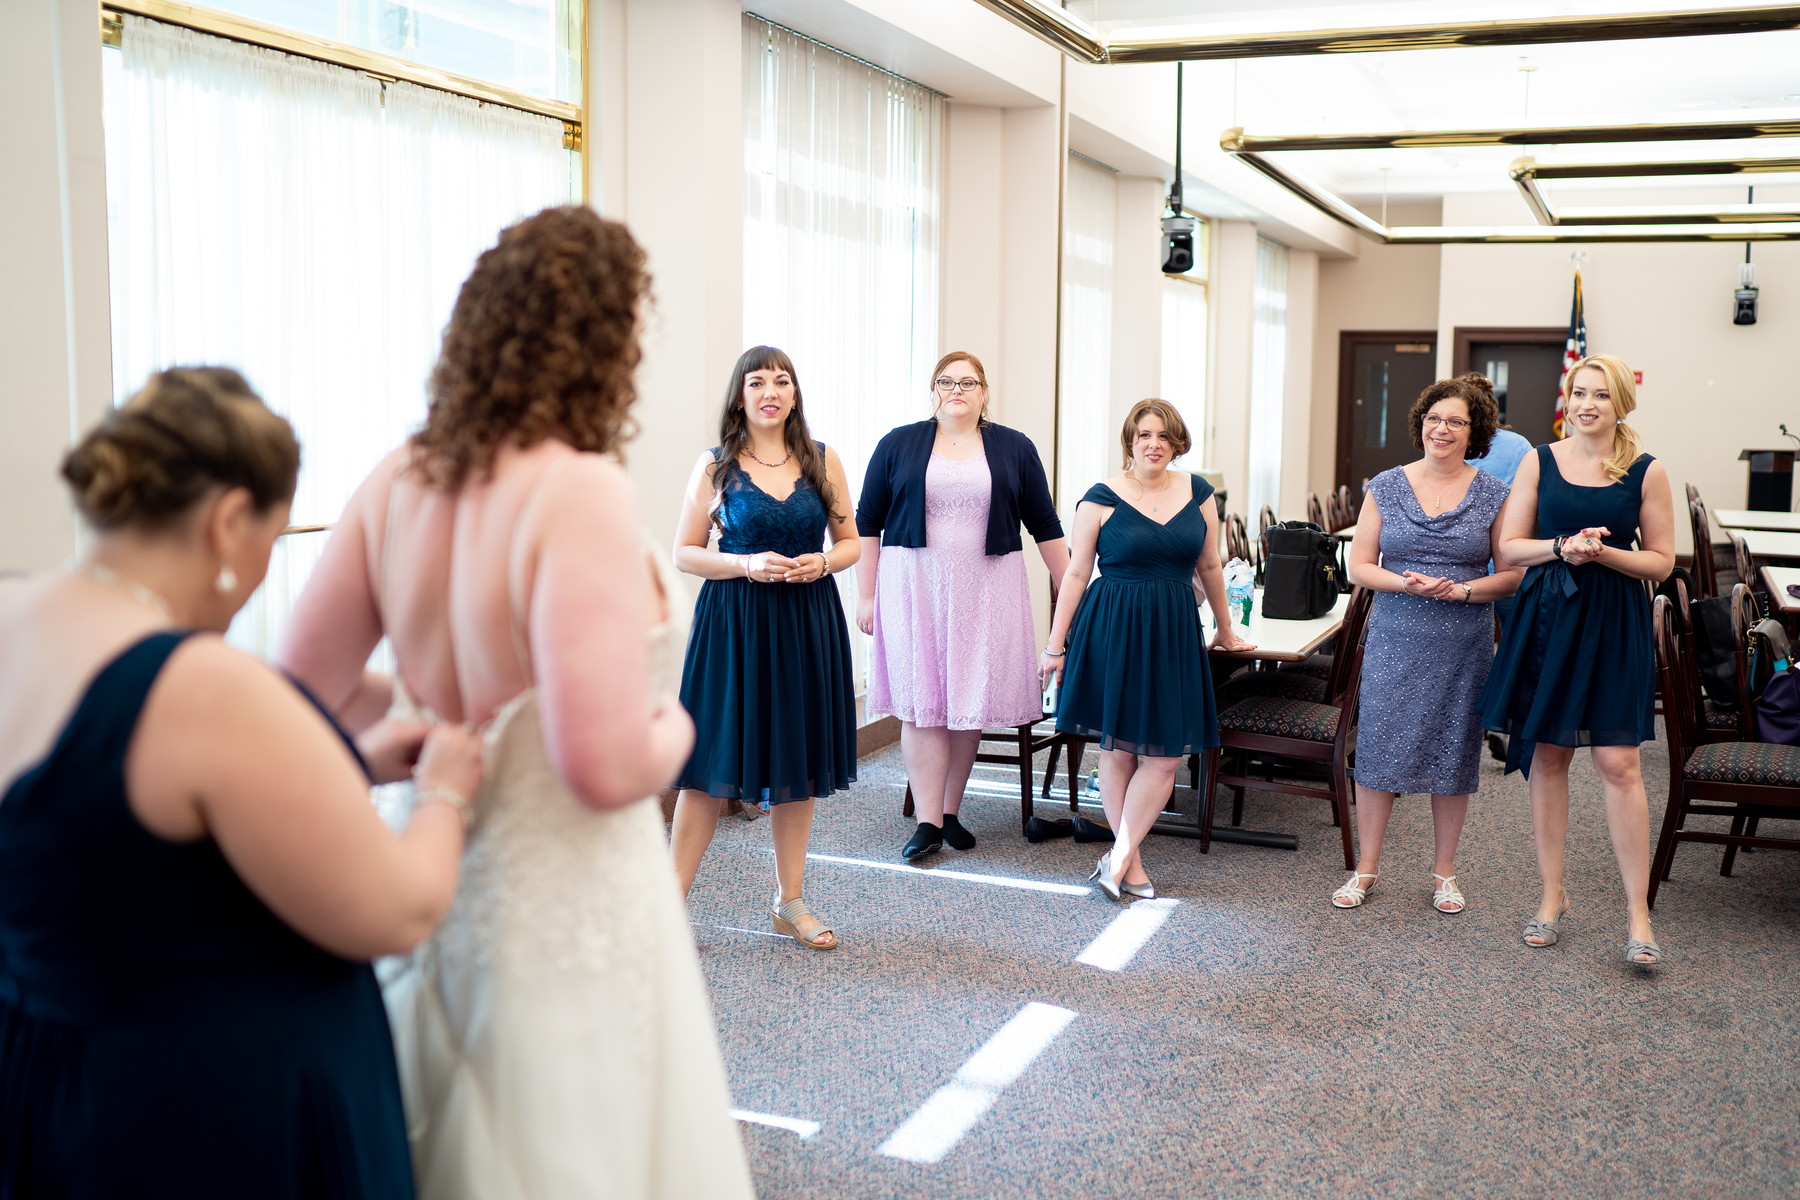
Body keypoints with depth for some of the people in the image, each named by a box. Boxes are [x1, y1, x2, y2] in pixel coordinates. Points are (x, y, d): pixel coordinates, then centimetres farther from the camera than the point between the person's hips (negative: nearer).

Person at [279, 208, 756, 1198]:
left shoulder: (395, 485, -1)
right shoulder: (583, 494, -21)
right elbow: (607, 766, -27)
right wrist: (675, 724, -6)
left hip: (445, 896, 7)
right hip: (571, 919, -7)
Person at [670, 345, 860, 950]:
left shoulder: (822, 460, 6)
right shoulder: (716, 466, 0)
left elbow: (849, 542, 10)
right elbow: (685, 552, 0)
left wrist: (820, 563, -11)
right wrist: (749, 565, -15)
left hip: (807, 623, 3)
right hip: (732, 624, -3)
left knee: (799, 763, 9)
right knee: (713, 763, -1)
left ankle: (789, 902, 22)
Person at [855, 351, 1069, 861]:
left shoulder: (1015, 449, 8)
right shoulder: (898, 446, 6)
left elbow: (1046, 526, 11)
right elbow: (867, 524, 6)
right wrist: (865, 595, 1)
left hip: (984, 591, 1)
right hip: (915, 589, -1)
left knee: (970, 701, 3)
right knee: (922, 702, -4)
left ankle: (950, 812, 17)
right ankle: (928, 823, 0)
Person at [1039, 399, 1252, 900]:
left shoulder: (1198, 492, 6)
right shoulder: (1101, 498, -4)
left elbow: (1209, 567, 16)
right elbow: (1076, 573, -2)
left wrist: (1225, 630, 24)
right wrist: (1055, 645, -3)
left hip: (1174, 633, 3)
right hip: (1113, 631, -3)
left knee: (1164, 755, -2)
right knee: (1118, 748, 4)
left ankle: (1119, 856, 7)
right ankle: (1131, 863, 15)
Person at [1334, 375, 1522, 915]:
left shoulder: (1494, 496, 2)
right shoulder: (1386, 487, 3)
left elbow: (1512, 574, 2)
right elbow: (1358, 567, 1)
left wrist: (1463, 590, -15)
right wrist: (1408, 584, -15)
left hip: (1464, 645, 0)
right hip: (1395, 639, 0)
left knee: (1453, 752, 7)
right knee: (1378, 747, 0)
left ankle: (1445, 871, 23)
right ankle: (1366, 867, 14)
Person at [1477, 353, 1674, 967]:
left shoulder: (1646, 471, 0)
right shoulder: (1540, 462, 4)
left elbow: (1662, 561, 1)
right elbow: (1509, 546, 3)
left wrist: (1603, 553, -16)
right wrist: (1563, 547, -14)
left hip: (1614, 624, -2)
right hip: (1548, 618, 2)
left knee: (1618, 762, -7)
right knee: (1547, 755, 7)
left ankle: (1637, 911, 3)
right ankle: (1553, 895, 20)